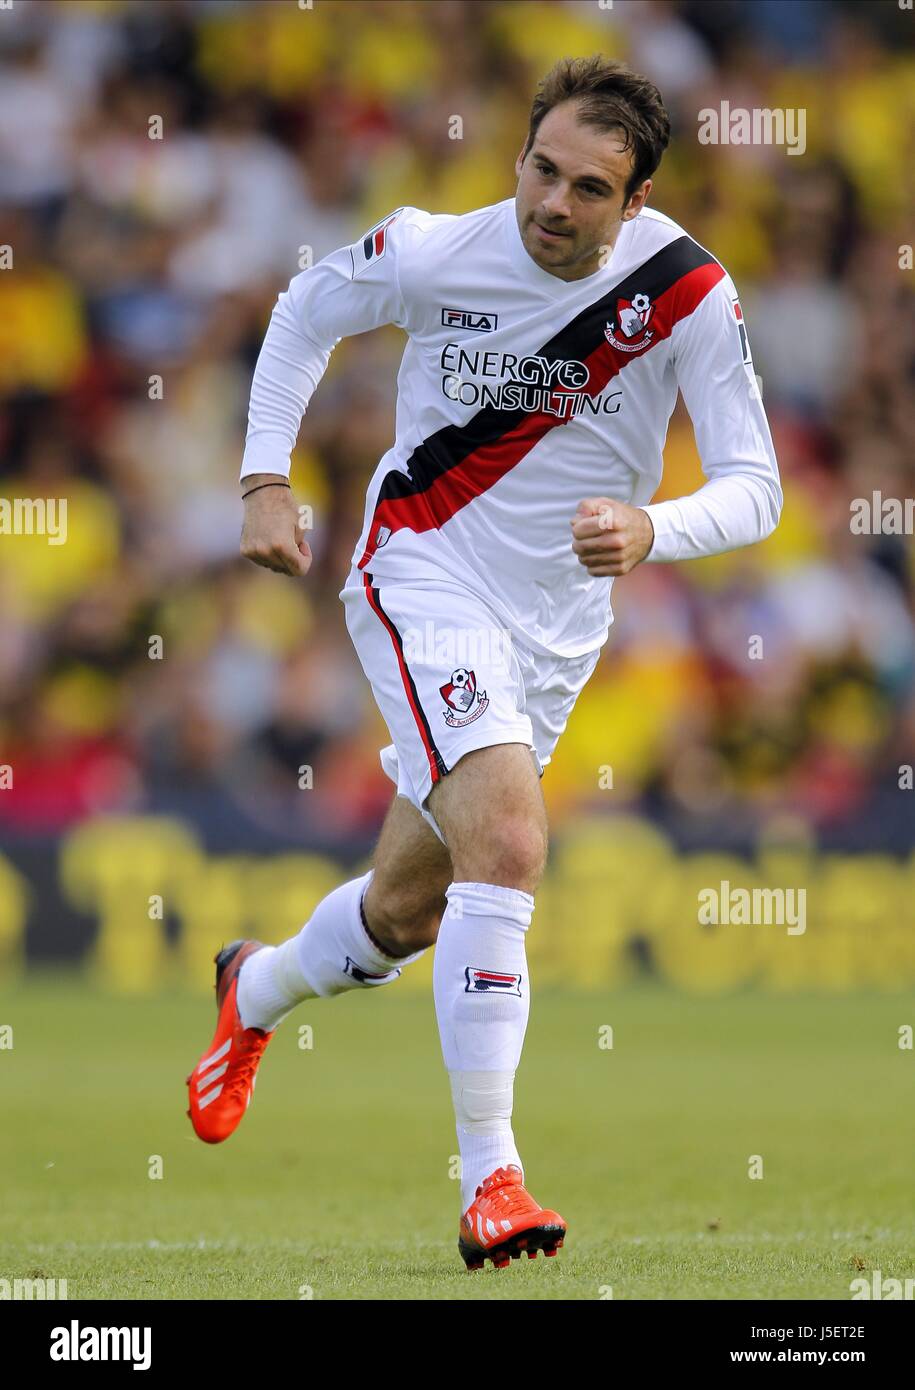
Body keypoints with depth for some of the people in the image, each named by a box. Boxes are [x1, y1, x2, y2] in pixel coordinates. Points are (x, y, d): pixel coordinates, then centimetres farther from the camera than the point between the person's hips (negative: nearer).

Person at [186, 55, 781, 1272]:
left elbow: (752, 487, -15)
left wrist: (655, 529, -35)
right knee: (506, 841, -27)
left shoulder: (689, 292, -15)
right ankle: (489, 1175, -24)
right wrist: (265, 477, -2)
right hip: (423, 579, -4)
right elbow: (309, 309, 6)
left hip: (558, 626, 4)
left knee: (407, 912, 15)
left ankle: (255, 992, 50)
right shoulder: (433, 254, -16)